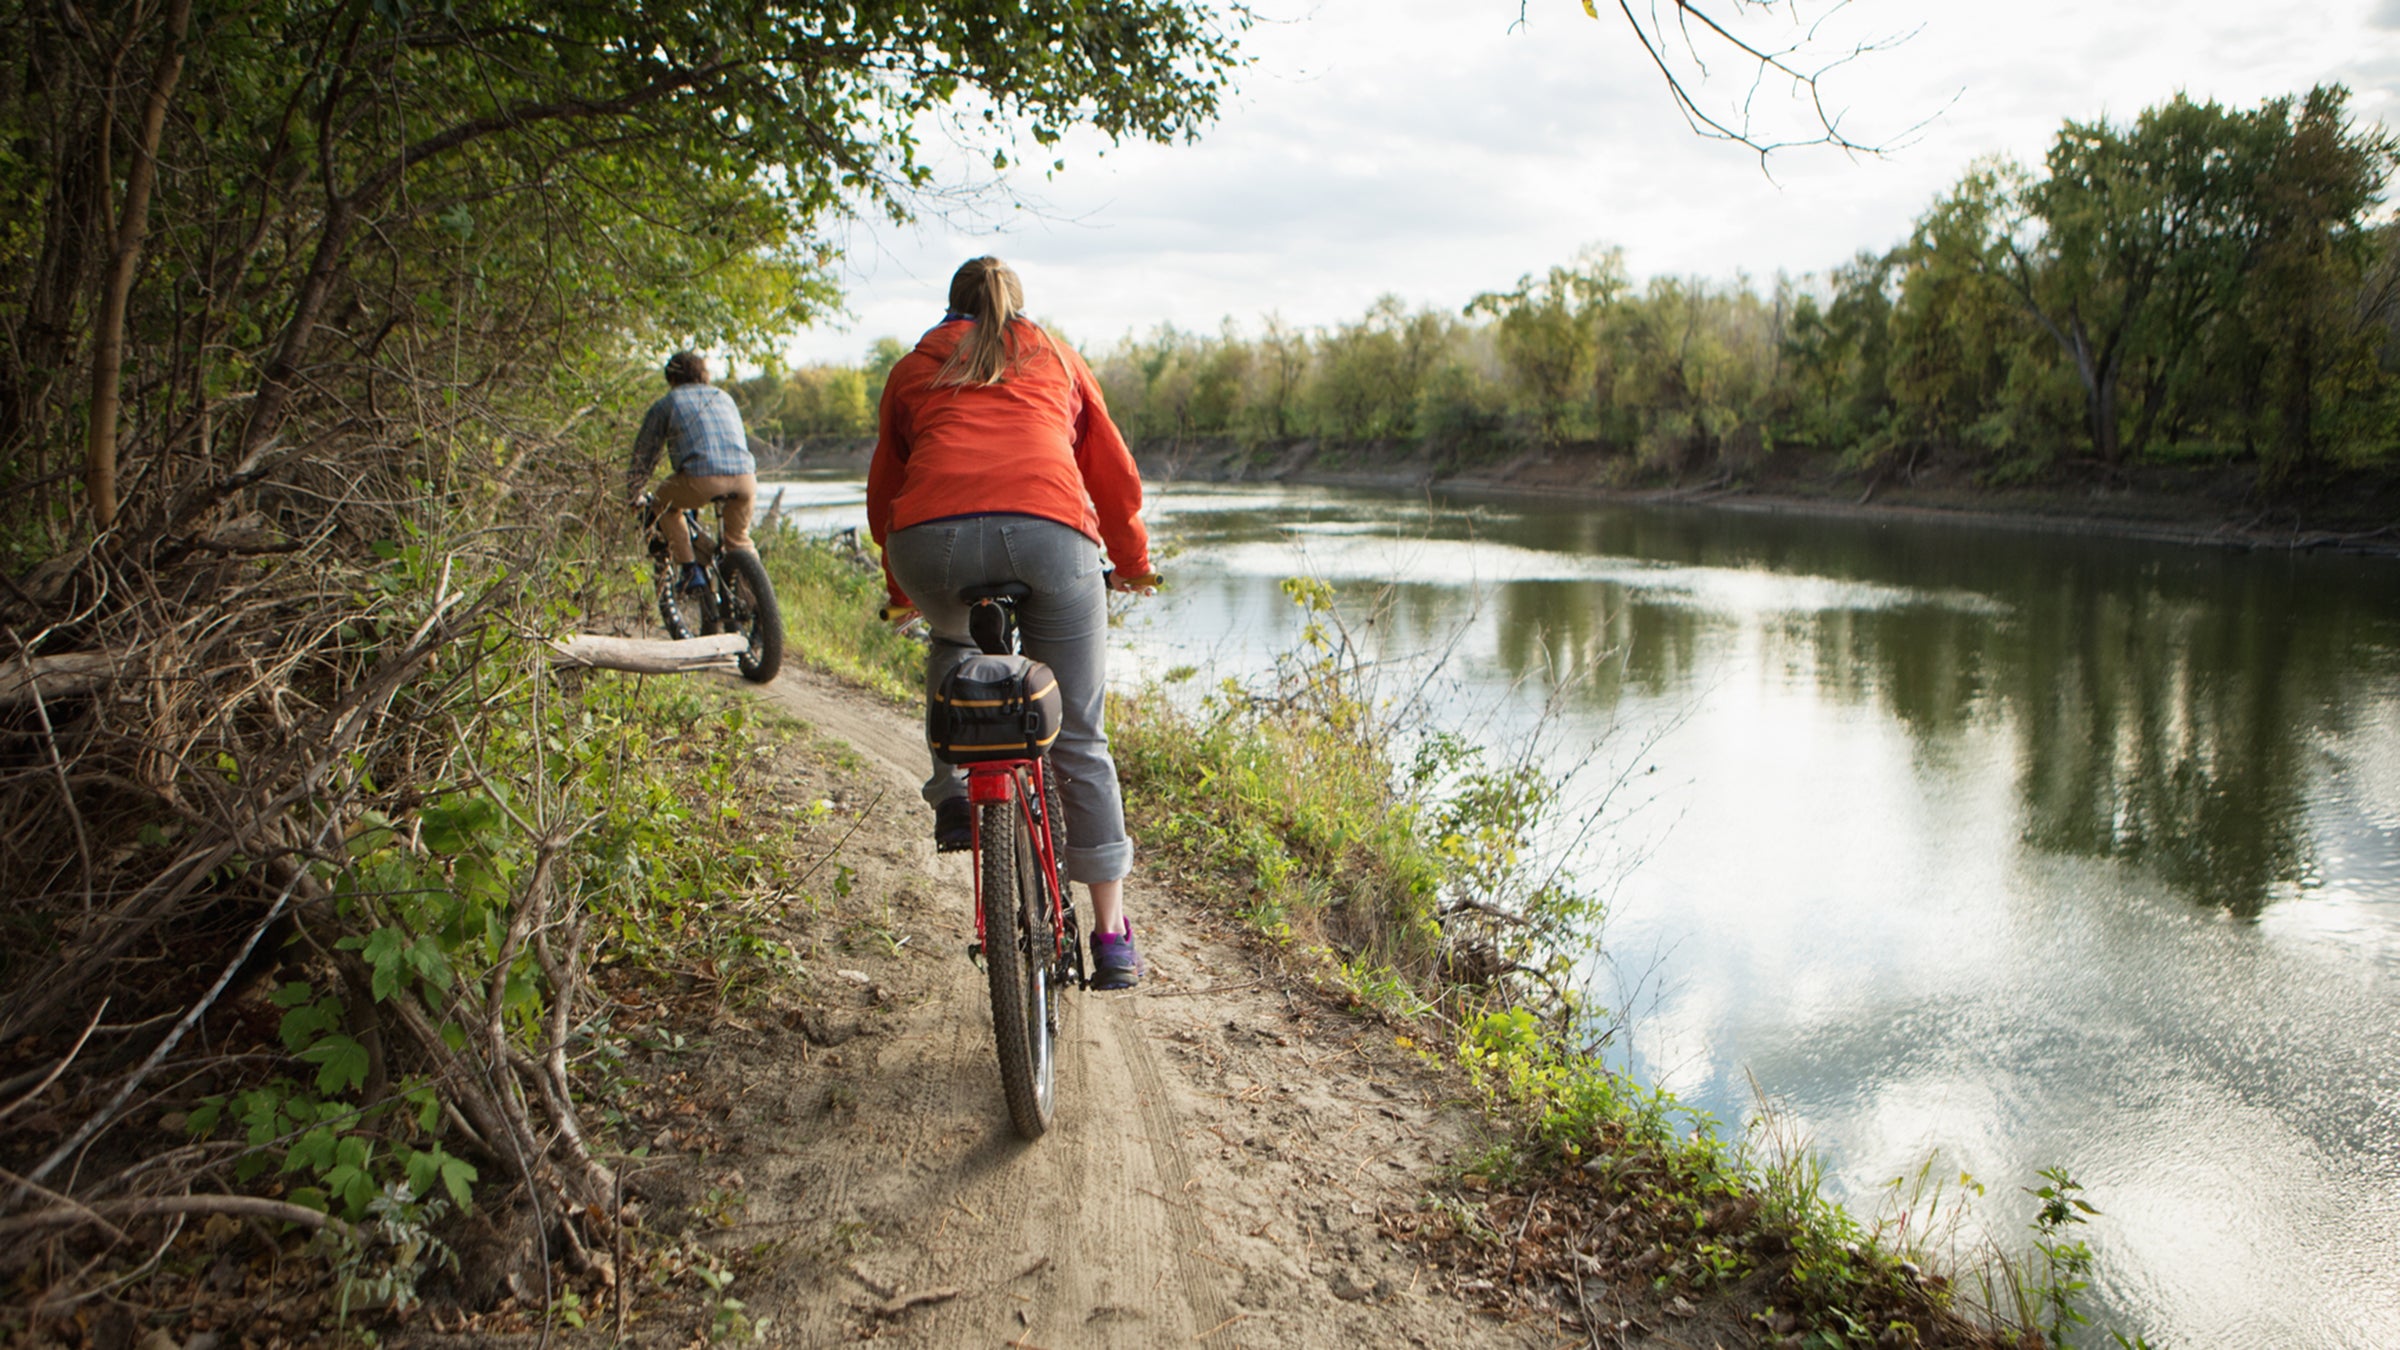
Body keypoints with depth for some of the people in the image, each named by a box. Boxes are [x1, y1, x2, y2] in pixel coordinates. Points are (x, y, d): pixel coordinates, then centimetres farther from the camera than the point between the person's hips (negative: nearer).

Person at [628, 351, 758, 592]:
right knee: (739, 540, 26)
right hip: (745, 478, 3)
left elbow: (643, 454, 25)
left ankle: (690, 570, 15)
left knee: (666, 505, 26)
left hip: (702, 479, -3)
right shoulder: (724, 397, 30)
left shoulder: (665, 404, 20)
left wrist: (635, 496, 38)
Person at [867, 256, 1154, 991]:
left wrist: (900, 587, 46)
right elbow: (1117, 478, 29)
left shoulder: (914, 367, 30)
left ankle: (951, 794, 19)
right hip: (1050, 536, -1)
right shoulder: (1056, 356, 29)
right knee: (1078, 740, 9)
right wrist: (1133, 562, 45)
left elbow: (883, 494, 31)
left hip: (932, 538, 1)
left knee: (950, 642, 37)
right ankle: (1111, 937, 12)